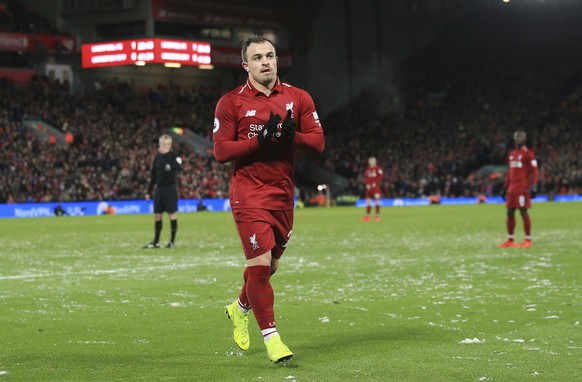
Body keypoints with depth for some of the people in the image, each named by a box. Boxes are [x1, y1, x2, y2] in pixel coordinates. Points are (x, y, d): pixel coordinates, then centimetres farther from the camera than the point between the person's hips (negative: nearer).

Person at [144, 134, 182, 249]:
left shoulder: (174, 156, -3)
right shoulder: (157, 158, 11)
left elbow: (178, 167, -26)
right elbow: (153, 176, 16)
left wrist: (166, 154, -26)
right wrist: (149, 191, 14)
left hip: (170, 188, -6)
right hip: (159, 189, 6)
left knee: (172, 214, -3)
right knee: (157, 215, 7)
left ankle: (172, 241, 4)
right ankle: (156, 242, 14)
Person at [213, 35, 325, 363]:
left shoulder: (298, 98, 7)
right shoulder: (231, 102, -2)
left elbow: (318, 142, 3)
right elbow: (221, 151, -8)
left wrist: (291, 136, -17)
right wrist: (260, 139, -19)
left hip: (283, 193, 5)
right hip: (249, 194, -4)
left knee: (270, 265, 16)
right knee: (260, 263, -13)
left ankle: (240, 309, 43)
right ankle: (271, 336, -6)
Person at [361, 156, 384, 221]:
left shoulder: (378, 168, -4)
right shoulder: (367, 169, 12)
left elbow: (381, 176, -10)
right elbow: (365, 177, 14)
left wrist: (375, 183, -15)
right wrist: (367, 183, -2)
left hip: (375, 187, -5)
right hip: (368, 187, 5)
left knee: (376, 201, -4)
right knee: (368, 201, 4)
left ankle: (377, 215, 0)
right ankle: (367, 216, 6)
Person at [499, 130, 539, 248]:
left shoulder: (528, 154, -6)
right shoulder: (512, 154, 18)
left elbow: (534, 171, -10)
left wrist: (533, 187, -18)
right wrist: (505, 188, 22)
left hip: (523, 188, -8)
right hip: (512, 188, 8)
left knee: (523, 212, -7)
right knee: (510, 212, 8)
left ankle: (528, 240, -3)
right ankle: (510, 240, 14)